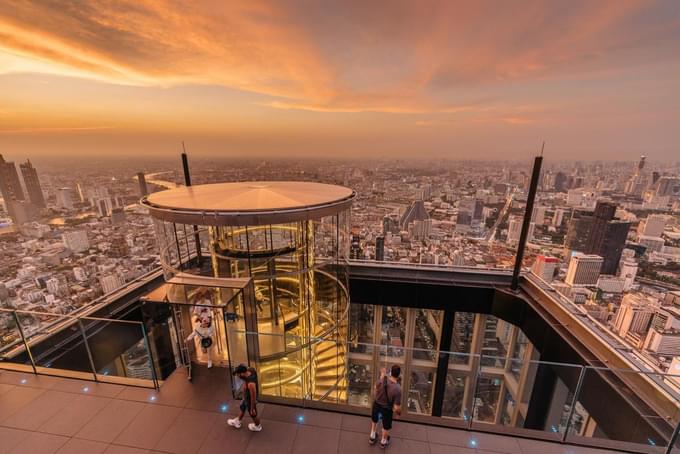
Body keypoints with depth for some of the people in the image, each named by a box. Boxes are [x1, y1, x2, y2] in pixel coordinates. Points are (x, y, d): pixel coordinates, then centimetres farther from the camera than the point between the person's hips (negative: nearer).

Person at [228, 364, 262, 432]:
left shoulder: (251, 384, -45)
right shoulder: (249, 370, -23)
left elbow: (253, 397, -30)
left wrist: (252, 409, -14)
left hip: (250, 400, -7)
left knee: (253, 415, 23)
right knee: (242, 408, 32)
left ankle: (257, 426, 52)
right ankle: (237, 422, 61)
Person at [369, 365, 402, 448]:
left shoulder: (382, 380, -28)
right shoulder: (397, 389, -36)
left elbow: (376, 388, -3)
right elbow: (397, 407, -26)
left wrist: (382, 375, 6)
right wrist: (399, 412, -2)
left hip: (377, 404, 3)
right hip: (387, 409, -3)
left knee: (374, 420, 34)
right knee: (386, 426, 29)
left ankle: (372, 437, 55)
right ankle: (383, 441, 55)